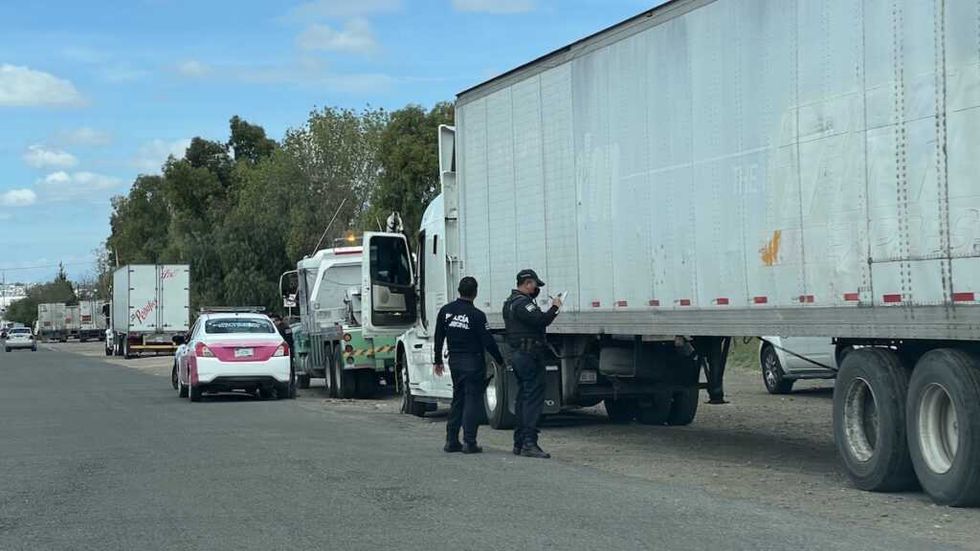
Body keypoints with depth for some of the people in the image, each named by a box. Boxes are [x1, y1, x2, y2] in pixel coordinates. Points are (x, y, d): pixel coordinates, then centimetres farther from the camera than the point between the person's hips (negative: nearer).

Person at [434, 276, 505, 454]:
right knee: (473, 400, -1)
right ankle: (469, 442, -5)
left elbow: (439, 338, 9)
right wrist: (500, 361, 2)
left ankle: (451, 441, 14)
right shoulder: (477, 315, -14)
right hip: (473, 361, -6)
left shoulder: (445, 311, 2)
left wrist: (437, 360, 19)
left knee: (457, 399, 15)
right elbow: (488, 342, -11)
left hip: (454, 361, 6)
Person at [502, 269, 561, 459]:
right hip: (530, 355, -11)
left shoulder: (510, 302, 18)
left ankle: (519, 443, 16)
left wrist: (535, 293, 17)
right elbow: (540, 320, -26)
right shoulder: (522, 303, -15)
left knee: (523, 398, 14)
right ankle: (529, 443, -17)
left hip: (519, 355, 11)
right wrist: (554, 308, -11)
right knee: (533, 398, -12)